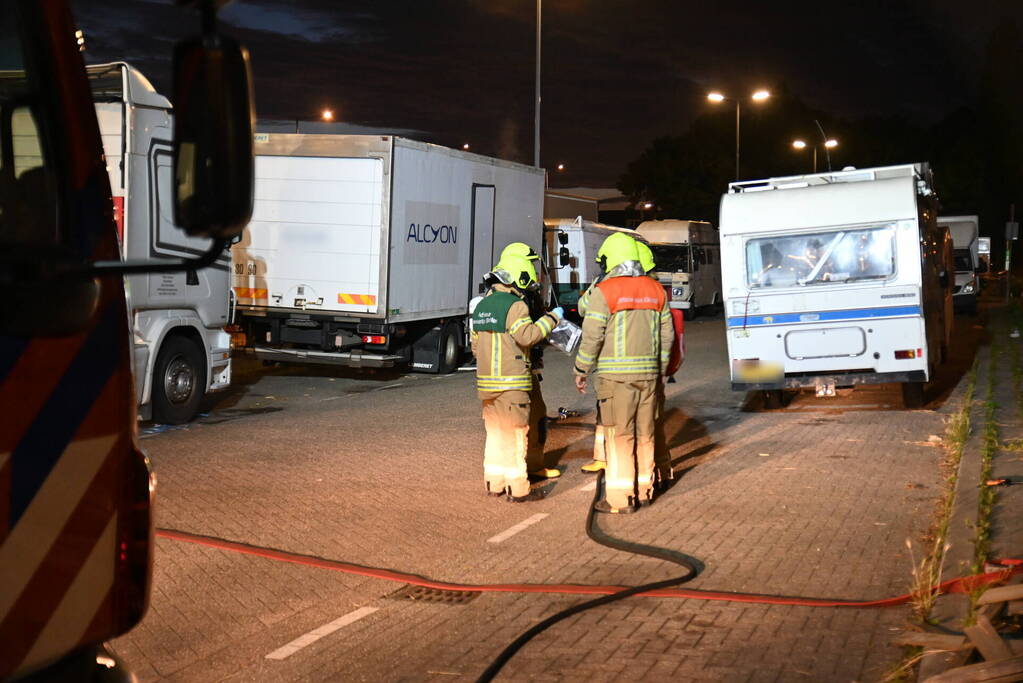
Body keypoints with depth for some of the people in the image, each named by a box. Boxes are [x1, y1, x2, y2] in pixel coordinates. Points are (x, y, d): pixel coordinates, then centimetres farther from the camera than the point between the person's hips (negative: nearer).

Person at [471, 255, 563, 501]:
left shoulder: (481, 306, 15)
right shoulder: (515, 306, -12)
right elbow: (527, 335, -25)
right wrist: (552, 318, -15)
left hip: (486, 381, 8)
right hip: (511, 383, -8)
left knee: (494, 432, 15)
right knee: (515, 434, -2)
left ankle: (494, 483, 21)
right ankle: (518, 488, 0)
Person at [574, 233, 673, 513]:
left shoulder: (604, 291, -8)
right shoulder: (655, 290, 10)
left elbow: (592, 336, -10)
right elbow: (667, 335, 13)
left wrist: (581, 370, 0)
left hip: (616, 374, -6)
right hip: (648, 372, 6)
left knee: (619, 435, -3)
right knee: (644, 433, 14)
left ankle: (620, 497, -2)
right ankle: (643, 489, 22)